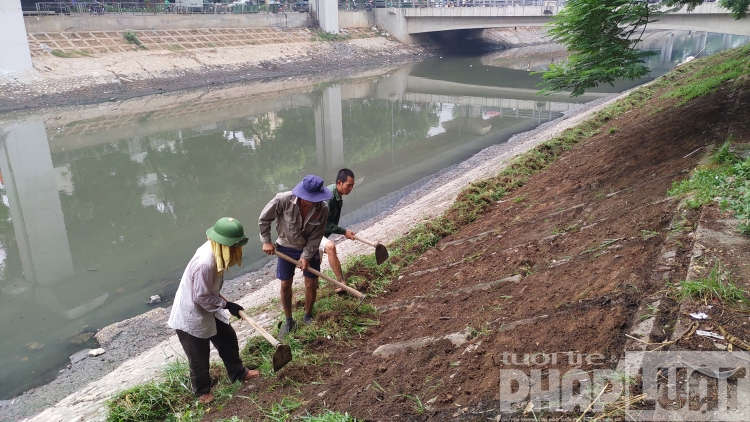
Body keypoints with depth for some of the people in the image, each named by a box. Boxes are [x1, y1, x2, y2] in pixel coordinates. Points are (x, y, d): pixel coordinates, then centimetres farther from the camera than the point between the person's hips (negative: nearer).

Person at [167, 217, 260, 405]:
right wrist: (227, 305, -19)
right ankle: (202, 390, 36)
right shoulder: (204, 263, -36)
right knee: (199, 357, 11)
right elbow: (201, 297, -27)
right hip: (190, 316, -9)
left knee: (228, 338, 20)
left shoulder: (215, 252, -8)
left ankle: (238, 373, 41)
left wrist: (222, 300, 18)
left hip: (207, 310, 9)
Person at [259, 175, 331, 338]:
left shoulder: (322, 208, -25)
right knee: (285, 285, 7)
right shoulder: (283, 200, -31)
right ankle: (289, 320, 27)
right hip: (286, 248, -1)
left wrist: (306, 256, -17)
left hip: (309, 249, 1)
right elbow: (264, 219, -15)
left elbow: (316, 236, -16)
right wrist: (266, 241, -10)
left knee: (311, 283, 8)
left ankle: (308, 316, 33)